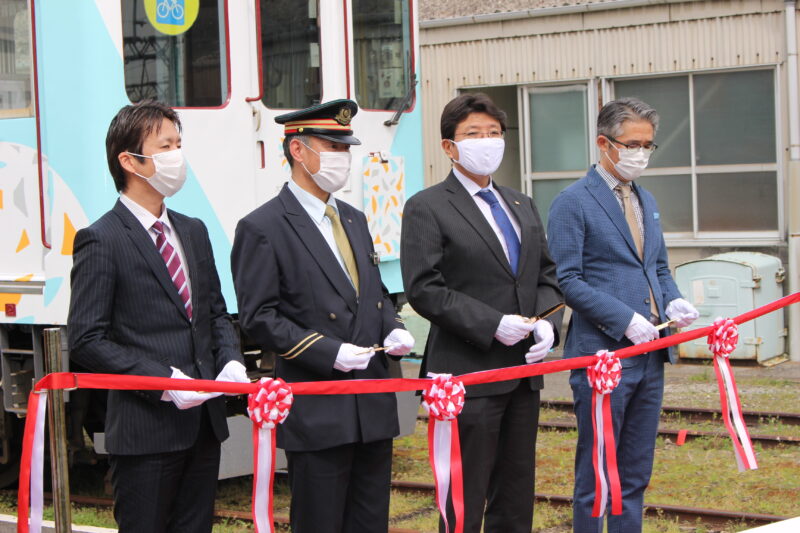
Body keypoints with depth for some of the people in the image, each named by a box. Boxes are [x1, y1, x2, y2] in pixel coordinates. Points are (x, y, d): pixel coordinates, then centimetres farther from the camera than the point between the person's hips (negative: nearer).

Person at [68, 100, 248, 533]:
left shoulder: (193, 232, 14)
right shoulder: (100, 241, -9)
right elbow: (86, 341, -13)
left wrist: (231, 360, 0)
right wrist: (163, 382, -19)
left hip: (203, 422, 7)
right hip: (145, 430, -7)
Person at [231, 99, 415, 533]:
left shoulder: (354, 220, 17)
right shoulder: (263, 229, -8)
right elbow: (258, 318, -12)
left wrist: (393, 329, 3)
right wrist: (329, 352, -19)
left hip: (374, 407, 7)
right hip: (317, 412, -7)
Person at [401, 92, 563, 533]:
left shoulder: (521, 206, 17)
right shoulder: (426, 208, -6)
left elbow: (547, 277, 18)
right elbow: (424, 290, -14)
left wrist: (546, 323, -3)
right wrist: (493, 325, -19)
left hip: (524, 371, 7)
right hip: (468, 373, -7)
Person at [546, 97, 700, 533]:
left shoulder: (645, 200, 16)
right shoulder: (572, 203, -8)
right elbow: (567, 281, -13)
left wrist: (672, 302, 1)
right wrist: (625, 319, -19)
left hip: (649, 352, 7)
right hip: (602, 352, -7)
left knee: (635, 474, 13)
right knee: (595, 474, 0)